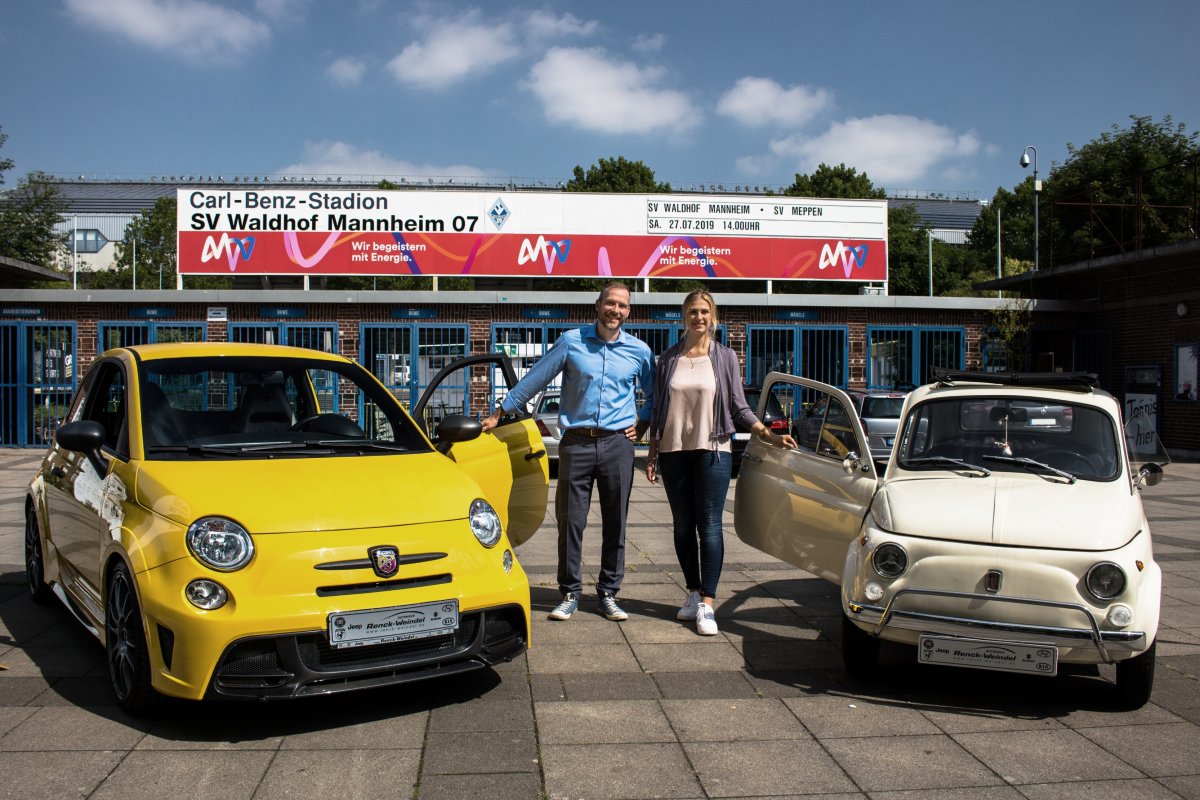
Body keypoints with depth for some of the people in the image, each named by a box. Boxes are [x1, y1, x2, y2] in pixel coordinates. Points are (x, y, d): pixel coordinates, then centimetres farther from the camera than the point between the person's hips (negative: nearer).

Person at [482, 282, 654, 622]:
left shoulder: (639, 351, 6)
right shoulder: (571, 341, 2)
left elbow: (654, 395, 21)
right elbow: (534, 379, 7)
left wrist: (642, 424, 8)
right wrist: (499, 412, 9)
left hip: (618, 444, 1)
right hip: (576, 442, -1)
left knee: (615, 523, 5)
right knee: (570, 521, 1)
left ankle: (608, 594, 16)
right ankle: (570, 594, 13)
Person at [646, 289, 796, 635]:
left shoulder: (725, 357, 4)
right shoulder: (668, 359, 8)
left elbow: (739, 408, 5)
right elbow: (657, 411, 10)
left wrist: (770, 435, -6)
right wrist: (652, 455, 7)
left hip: (712, 450, -2)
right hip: (674, 451, 2)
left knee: (709, 526, -7)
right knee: (683, 526, 8)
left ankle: (707, 604, -6)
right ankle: (694, 593, 21)